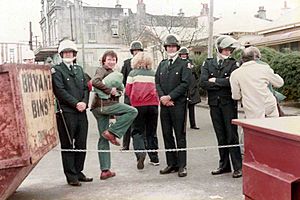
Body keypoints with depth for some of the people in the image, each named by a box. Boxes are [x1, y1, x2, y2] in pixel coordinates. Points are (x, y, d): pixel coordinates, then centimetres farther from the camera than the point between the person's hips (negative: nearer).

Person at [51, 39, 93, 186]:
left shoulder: (79, 69, 19)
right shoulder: (56, 70, 0)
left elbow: (86, 88, 14)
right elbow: (60, 91, -10)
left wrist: (84, 102, -5)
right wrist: (76, 103, -15)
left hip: (81, 112, 6)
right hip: (66, 112, -6)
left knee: (81, 144, 9)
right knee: (68, 146, 1)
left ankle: (78, 172, 21)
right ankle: (71, 176, 9)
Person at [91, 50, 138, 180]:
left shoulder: (114, 73, 27)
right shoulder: (102, 70, 0)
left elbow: (117, 89, 28)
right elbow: (95, 82, -19)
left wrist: (116, 90, 6)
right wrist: (110, 90, -15)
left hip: (101, 107, 9)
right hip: (103, 104, -9)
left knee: (103, 139, 8)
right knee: (132, 111, -10)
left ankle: (105, 171, 12)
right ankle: (112, 132, -11)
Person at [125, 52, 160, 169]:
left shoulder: (133, 73, 0)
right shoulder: (154, 74, 5)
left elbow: (128, 91, 1)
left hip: (138, 105, -2)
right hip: (153, 104, 3)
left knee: (137, 131, 6)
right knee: (151, 132, 13)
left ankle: (140, 152, -19)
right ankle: (154, 158, 17)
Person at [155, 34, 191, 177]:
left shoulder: (183, 64, -1)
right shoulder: (162, 64, 16)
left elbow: (185, 84, -10)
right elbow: (157, 82, 10)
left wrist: (170, 96, -14)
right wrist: (162, 97, -7)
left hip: (178, 104, -5)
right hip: (164, 104, 5)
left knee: (180, 136, 0)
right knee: (167, 135, 9)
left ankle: (182, 165, 6)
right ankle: (171, 164, 18)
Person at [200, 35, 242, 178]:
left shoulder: (233, 64, 1)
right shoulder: (208, 63, 7)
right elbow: (203, 83, -6)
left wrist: (214, 81, -7)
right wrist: (223, 83, -9)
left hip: (229, 103, -3)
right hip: (214, 103, 3)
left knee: (232, 135, -3)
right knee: (220, 136, 11)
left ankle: (238, 167, 5)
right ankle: (224, 165, 21)